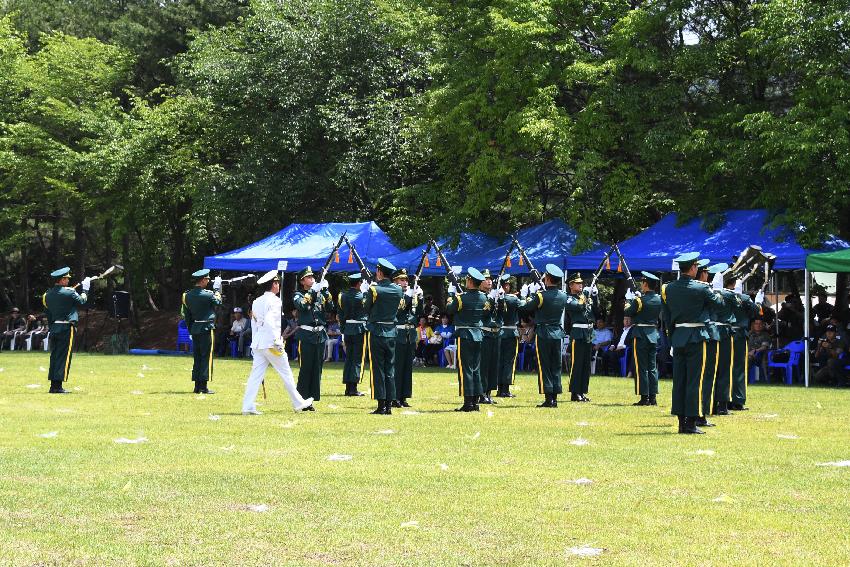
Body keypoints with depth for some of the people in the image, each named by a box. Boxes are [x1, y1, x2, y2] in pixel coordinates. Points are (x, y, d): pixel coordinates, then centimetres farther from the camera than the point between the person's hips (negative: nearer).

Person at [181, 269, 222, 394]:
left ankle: (197, 386, 12)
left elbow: (186, 314, 12)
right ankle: (203, 387, -6)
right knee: (206, 357, -4)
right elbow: (218, 301, 6)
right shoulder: (207, 294, -14)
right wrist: (217, 288, 17)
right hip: (207, 329, -7)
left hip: (195, 329, 7)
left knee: (197, 358, 11)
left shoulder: (187, 295, 6)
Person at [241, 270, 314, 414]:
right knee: (286, 374, 5)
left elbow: (254, 322, 15)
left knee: (256, 375, 3)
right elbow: (269, 320, -24)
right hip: (271, 343, -7)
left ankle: (248, 406, -5)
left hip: (257, 343, 7)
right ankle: (298, 403, 16)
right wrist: (276, 341, -20)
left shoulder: (257, 302, 13)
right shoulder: (274, 301, -11)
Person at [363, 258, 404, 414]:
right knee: (390, 369, 9)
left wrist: (365, 292, 15)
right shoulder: (398, 290, 3)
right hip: (391, 332, 5)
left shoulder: (374, 290, -12)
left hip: (376, 333, -5)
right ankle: (389, 405, 9)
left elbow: (366, 308, -2)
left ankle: (381, 406, -3)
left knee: (377, 369, -1)